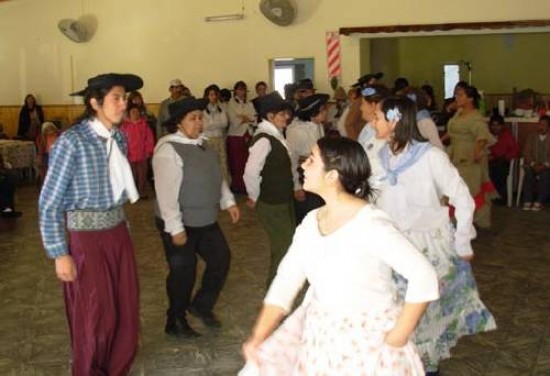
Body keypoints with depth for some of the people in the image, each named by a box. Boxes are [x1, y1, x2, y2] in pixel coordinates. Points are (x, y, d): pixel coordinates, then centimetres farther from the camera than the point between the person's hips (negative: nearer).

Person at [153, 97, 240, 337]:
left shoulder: (201, 144, 8)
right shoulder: (169, 149, -20)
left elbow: (216, 176, 19)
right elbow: (166, 193, -24)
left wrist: (228, 202, 12)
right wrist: (176, 228, -24)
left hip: (206, 220, 8)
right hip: (181, 223, -8)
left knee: (221, 258, 14)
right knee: (183, 272, 4)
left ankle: (201, 305, 35)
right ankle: (175, 322, 25)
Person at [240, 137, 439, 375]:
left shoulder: (370, 224, -20)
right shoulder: (310, 223, 1)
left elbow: (424, 276, -23)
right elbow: (285, 282, 1)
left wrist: (396, 340, -20)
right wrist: (257, 338, -7)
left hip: (366, 340, -6)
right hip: (318, 337, 6)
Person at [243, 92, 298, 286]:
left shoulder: (277, 136, 6)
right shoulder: (264, 139, -22)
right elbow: (251, 172, -29)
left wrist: (294, 188, 14)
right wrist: (254, 197, -16)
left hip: (284, 200, 9)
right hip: (271, 205, -9)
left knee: (289, 240, 20)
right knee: (284, 244, 0)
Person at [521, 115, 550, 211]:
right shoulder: (531, 137, 13)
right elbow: (526, 153, 3)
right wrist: (533, 164, -12)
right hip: (533, 165, 1)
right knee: (529, 172, -32)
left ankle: (539, 202, -32)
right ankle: (527, 201, -33)